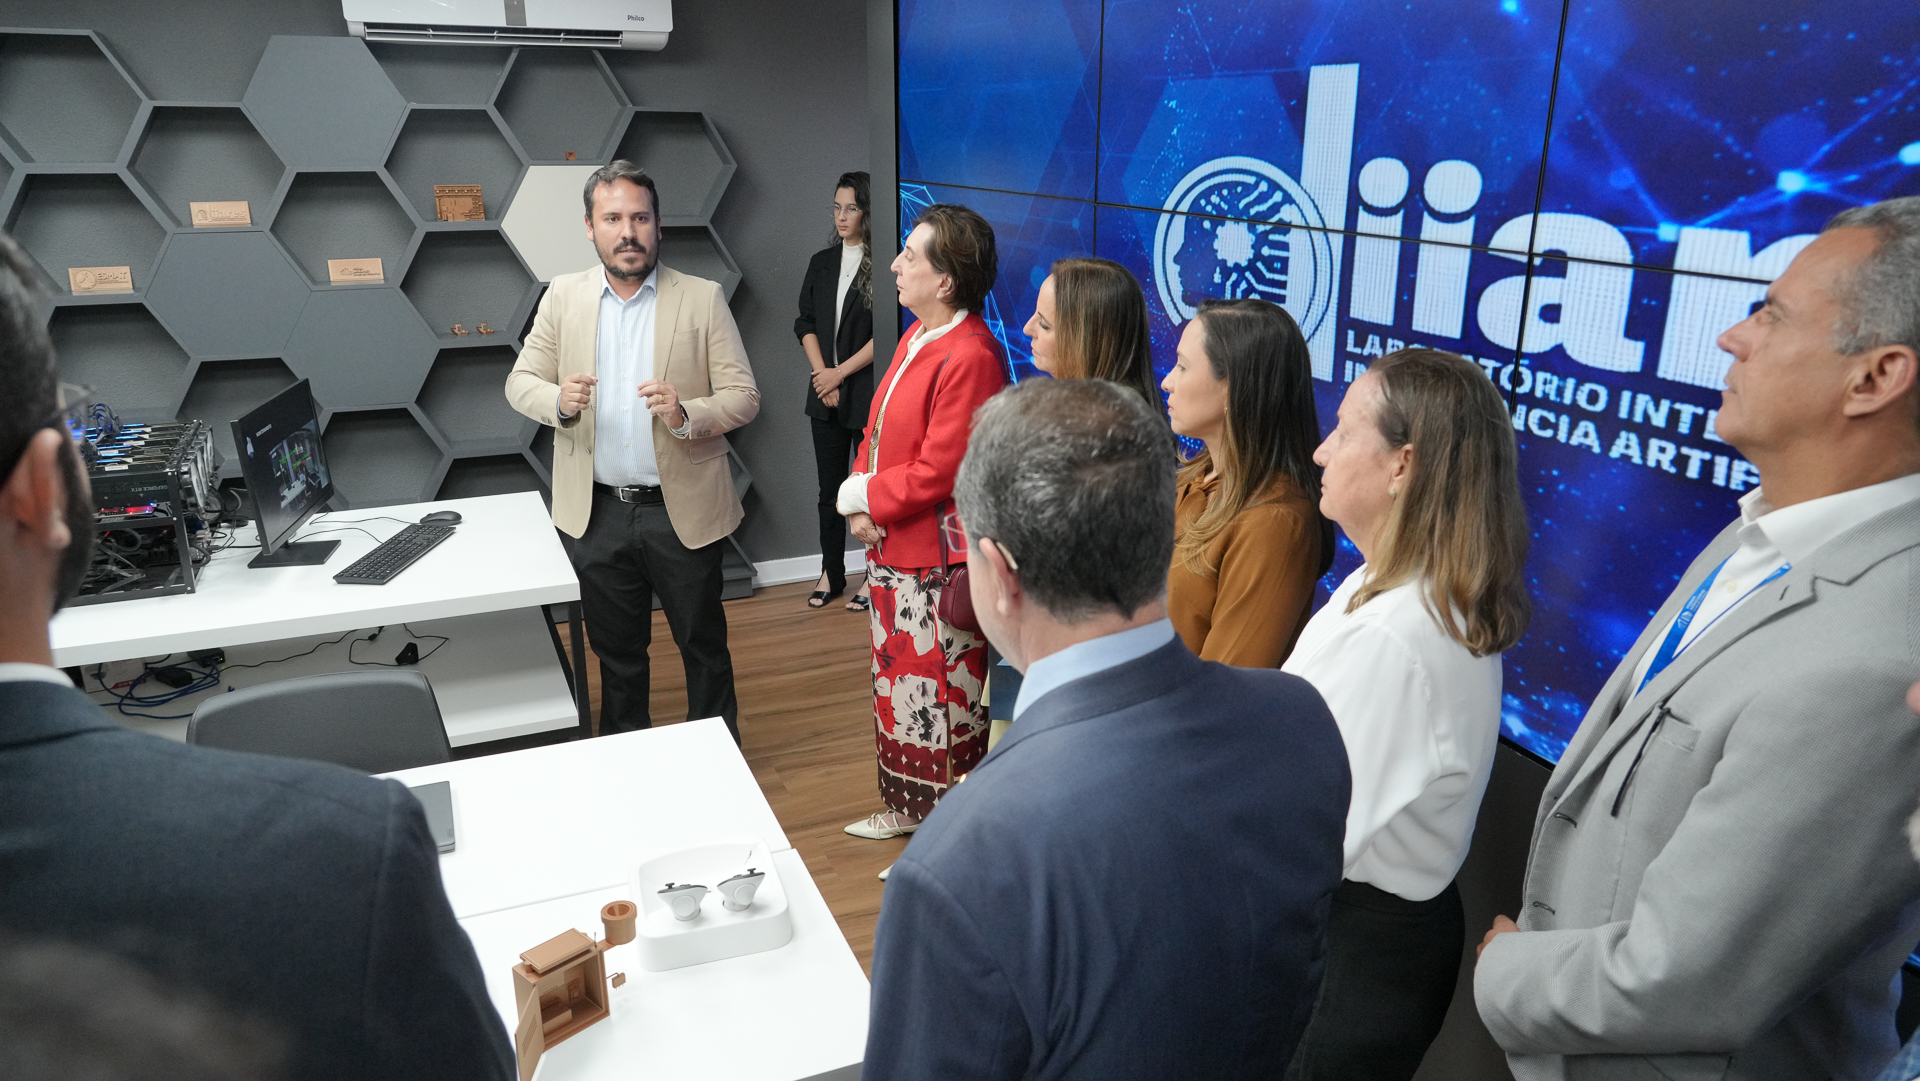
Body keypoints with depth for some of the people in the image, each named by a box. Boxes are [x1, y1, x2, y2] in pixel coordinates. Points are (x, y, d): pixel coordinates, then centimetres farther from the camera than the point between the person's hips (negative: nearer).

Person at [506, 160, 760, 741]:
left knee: (704, 644, 12)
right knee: (616, 650, 18)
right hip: (597, 513, 2)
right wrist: (559, 401, -16)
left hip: (682, 511, -2)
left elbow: (743, 396, -5)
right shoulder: (563, 296, 4)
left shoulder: (702, 298, -4)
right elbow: (520, 381, 7)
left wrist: (685, 415, -25)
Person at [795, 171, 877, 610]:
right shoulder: (822, 262, 11)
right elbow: (805, 323, 9)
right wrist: (822, 376, -4)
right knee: (830, 488, 12)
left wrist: (840, 372, -10)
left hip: (869, 393, -5)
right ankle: (831, 573, 22)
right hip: (826, 395, 5)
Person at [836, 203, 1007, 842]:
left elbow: (936, 473, -23)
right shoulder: (918, 335, 10)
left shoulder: (970, 357, -21)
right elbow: (881, 432, 14)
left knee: (942, 694, 2)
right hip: (892, 548, 10)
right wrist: (863, 507, -1)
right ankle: (908, 806, 39)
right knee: (898, 681, 21)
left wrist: (862, 497, -10)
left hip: (938, 562, -10)